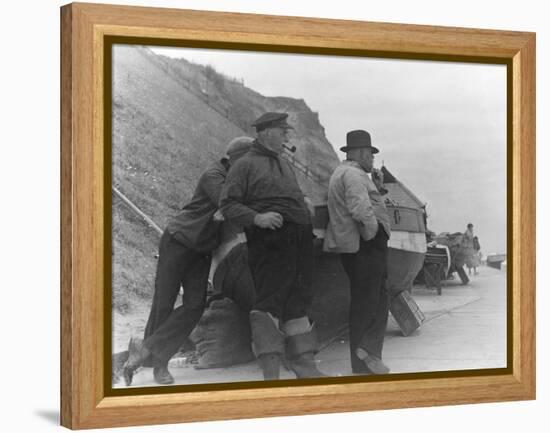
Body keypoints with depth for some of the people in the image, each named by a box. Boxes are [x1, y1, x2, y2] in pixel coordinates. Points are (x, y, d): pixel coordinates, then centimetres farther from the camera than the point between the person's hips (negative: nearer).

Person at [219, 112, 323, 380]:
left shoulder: (284, 165, 25)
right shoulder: (246, 165, 0)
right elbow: (228, 204, -7)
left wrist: (307, 222, 16)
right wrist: (257, 218, -21)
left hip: (300, 241, 8)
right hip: (270, 240, -8)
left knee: (298, 300, 11)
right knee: (270, 300, -12)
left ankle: (304, 364, 18)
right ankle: (270, 370, -11)